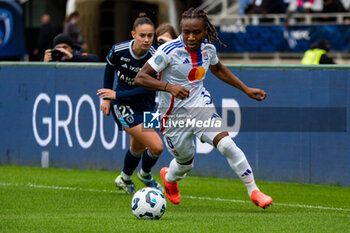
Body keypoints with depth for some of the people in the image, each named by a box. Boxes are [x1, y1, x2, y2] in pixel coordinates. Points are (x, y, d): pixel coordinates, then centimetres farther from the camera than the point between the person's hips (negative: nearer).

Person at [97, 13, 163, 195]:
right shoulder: (118, 50, -19)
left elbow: (148, 88, -19)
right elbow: (109, 69, 4)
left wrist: (117, 94, -22)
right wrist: (106, 97, 5)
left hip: (145, 105, 3)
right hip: (122, 106, -3)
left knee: (138, 147, 25)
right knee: (156, 146, -15)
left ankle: (124, 179, 53)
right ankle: (145, 175, 16)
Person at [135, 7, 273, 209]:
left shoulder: (208, 49, -3)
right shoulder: (169, 51, -20)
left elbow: (218, 69, 20)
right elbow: (141, 78, -20)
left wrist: (246, 89, 19)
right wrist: (168, 86, -36)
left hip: (201, 105, 3)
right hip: (174, 114, -3)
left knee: (226, 144, -19)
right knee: (185, 162, 10)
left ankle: (254, 191, -9)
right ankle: (169, 178, 49)